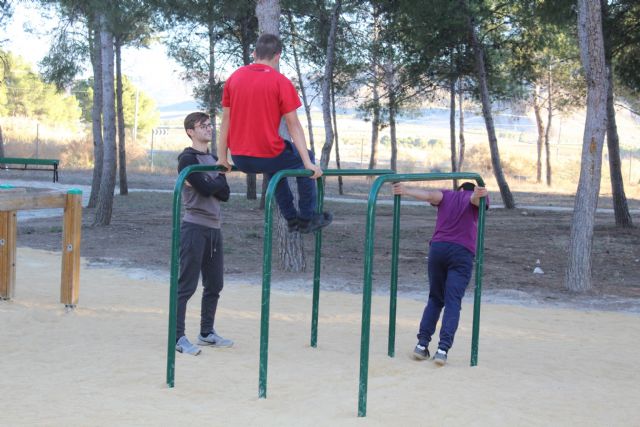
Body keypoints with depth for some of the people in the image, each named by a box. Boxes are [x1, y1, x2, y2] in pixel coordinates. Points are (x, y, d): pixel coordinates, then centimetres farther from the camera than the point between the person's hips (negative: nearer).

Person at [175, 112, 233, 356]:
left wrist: (211, 184, -10)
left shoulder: (214, 159, 18)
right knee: (187, 285, -7)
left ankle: (207, 333, 24)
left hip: (214, 228, 8)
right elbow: (206, 188, -18)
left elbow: (225, 194, 8)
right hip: (195, 227, -8)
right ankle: (178, 337, -4)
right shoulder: (187, 159, -6)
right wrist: (219, 181, 1)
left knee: (214, 285, 13)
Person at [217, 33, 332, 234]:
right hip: (266, 156, -5)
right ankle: (307, 218, 24)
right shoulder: (281, 82, -8)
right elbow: (293, 125, -9)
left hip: (240, 160, 5)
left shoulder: (234, 78, 5)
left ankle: (291, 218, 37)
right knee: (304, 158, 25)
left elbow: (226, 120, 8)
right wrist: (308, 163, -7)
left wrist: (222, 157, 14)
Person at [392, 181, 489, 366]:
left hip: (438, 248, 3)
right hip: (462, 253, -2)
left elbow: (429, 194, 0)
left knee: (435, 299, 14)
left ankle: (422, 344, 4)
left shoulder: (447, 195, 22)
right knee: (453, 303, -5)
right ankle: (443, 348, -17)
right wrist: (480, 195, -32)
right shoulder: (473, 198, 16)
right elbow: (475, 198, -10)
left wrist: (405, 191, -12)